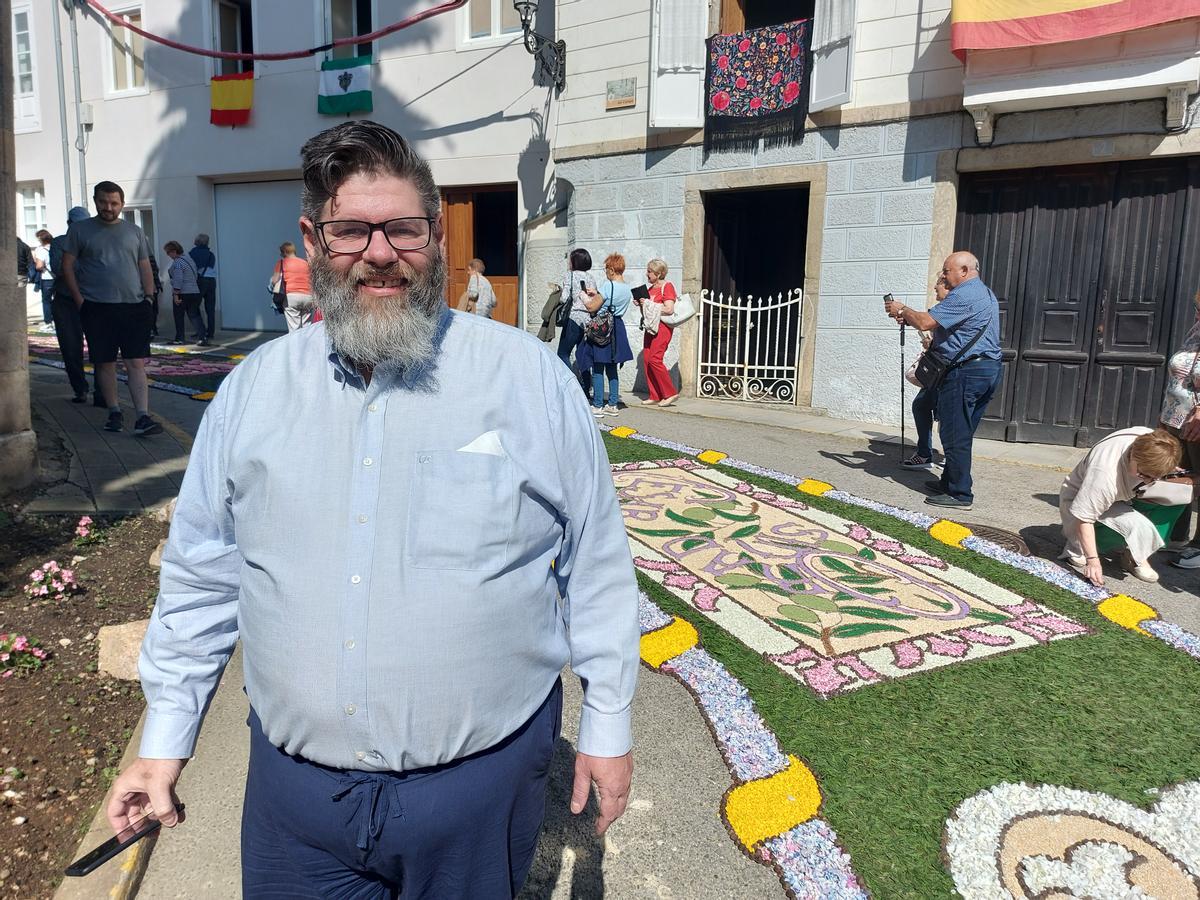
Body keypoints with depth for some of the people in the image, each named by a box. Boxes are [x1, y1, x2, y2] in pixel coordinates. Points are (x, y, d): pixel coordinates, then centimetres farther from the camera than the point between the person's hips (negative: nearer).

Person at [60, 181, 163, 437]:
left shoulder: (134, 232, 13)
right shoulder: (79, 230, 6)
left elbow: (145, 269, 16)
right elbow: (68, 267, 4)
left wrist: (149, 296, 2)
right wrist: (80, 301, -5)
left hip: (134, 307, 1)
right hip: (97, 309, -1)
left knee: (136, 363, -6)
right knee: (105, 363, 6)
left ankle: (142, 418, -10)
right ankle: (114, 413, 17)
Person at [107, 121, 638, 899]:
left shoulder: (530, 377, -9)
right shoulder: (253, 389, 0)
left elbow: (597, 564, -4)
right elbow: (202, 575, 8)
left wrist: (608, 720, 0)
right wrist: (166, 738, 10)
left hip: (484, 777, -2)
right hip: (295, 779, 3)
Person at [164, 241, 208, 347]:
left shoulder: (178, 263, -14)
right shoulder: (189, 259, 14)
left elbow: (178, 280, -21)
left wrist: (176, 294, -20)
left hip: (182, 293, -8)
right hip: (195, 292, 8)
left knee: (179, 316, 6)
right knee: (194, 315, 7)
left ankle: (179, 338, 13)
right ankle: (202, 337, -7)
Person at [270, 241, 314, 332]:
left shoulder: (282, 262, 8)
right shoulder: (306, 262, 19)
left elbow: (274, 281, 3)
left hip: (291, 295, -3)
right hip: (308, 296, 3)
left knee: (294, 329, -5)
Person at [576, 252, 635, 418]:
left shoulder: (608, 285, -15)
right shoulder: (627, 289, 7)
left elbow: (592, 307, -13)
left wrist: (584, 296, 5)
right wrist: (597, 294, 17)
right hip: (617, 329, 7)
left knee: (598, 369, -2)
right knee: (612, 369, 14)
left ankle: (597, 406, 0)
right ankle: (613, 404, 17)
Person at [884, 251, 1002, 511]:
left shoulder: (964, 295, -15)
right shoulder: (984, 293, 21)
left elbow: (926, 322, -22)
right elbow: (940, 325, 20)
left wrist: (902, 310, -3)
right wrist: (909, 318, 10)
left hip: (966, 372, -11)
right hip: (988, 370, 11)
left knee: (955, 436, -5)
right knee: (961, 434, 17)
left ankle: (959, 494, -1)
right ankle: (950, 481, 26)